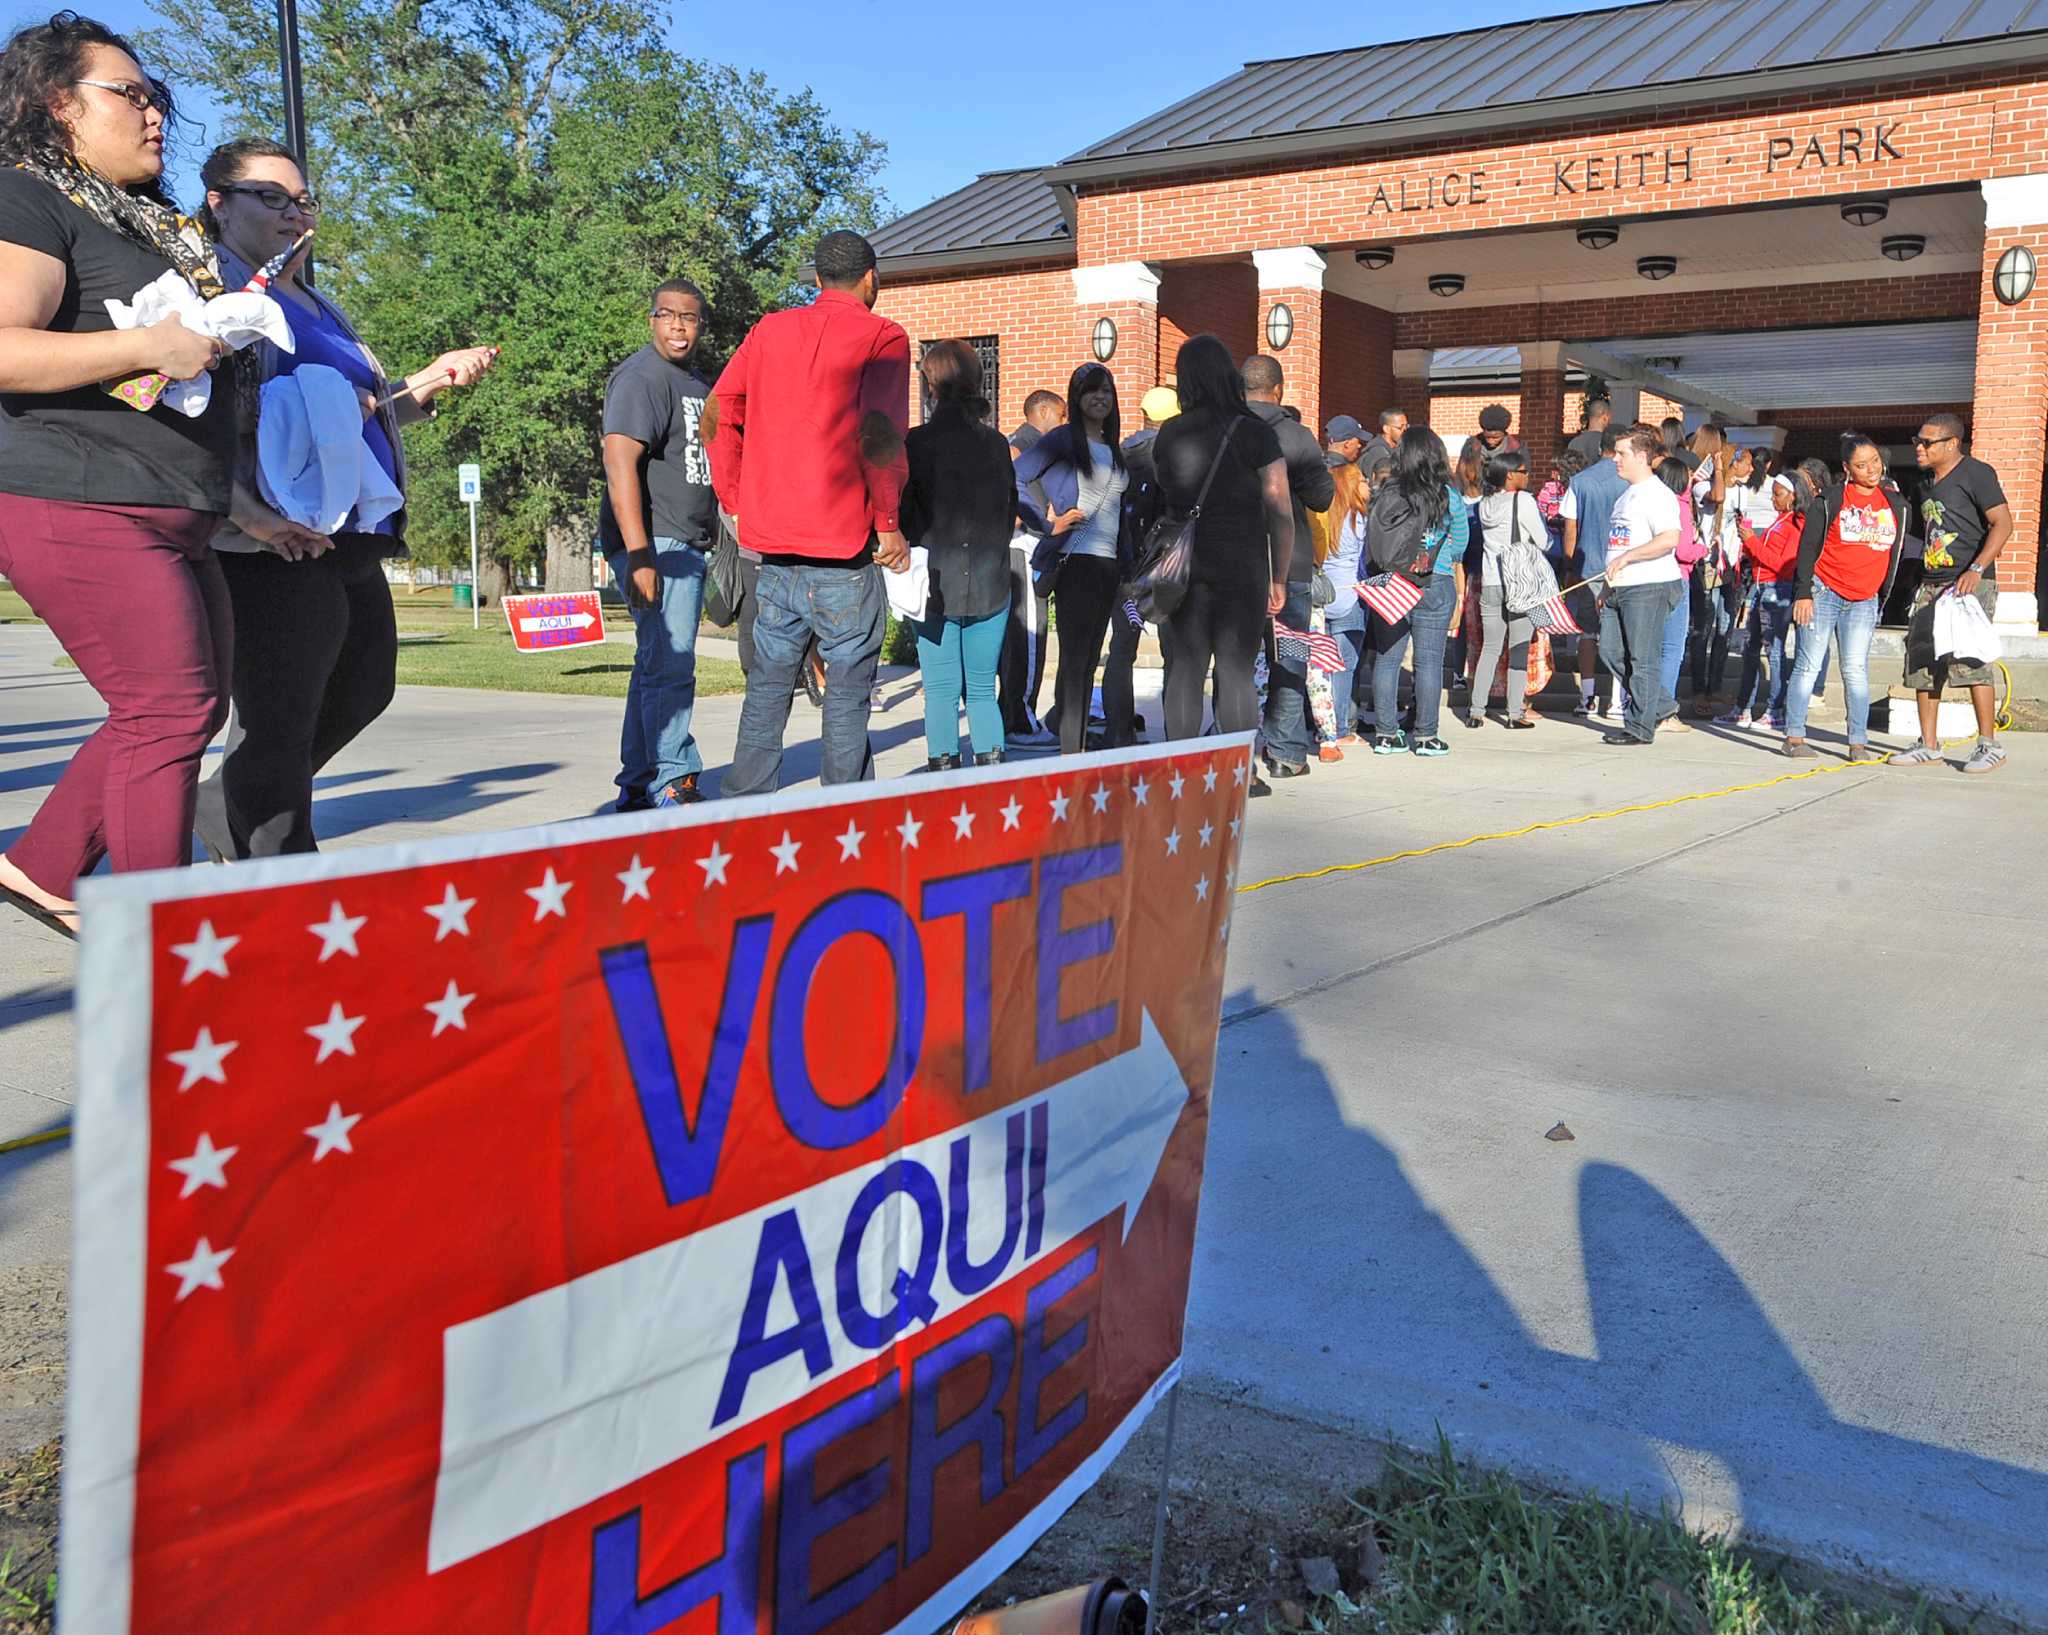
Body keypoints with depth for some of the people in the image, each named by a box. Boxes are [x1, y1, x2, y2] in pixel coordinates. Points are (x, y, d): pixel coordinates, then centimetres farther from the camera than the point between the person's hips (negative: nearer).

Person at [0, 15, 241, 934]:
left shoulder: (154, 225, 22)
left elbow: (201, 346, 33)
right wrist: (151, 346, -21)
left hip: (172, 517, 9)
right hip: (82, 504, -9)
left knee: (190, 708, 9)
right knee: (173, 707, -11)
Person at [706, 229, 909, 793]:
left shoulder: (769, 330, 13)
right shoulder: (882, 337, -3)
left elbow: (717, 415, 8)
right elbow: (879, 433, -16)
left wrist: (737, 502, 13)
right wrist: (889, 525, -7)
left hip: (773, 540, 5)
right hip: (843, 544, -5)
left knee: (768, 684, 14)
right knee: (848, 689, 2)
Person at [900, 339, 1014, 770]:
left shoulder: (917, 442, -7)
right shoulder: (996, 443, 4)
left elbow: (906, 513, -5)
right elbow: (1010, 510, 11)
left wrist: (919, 563, 7)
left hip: (936, 585, -3)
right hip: (990, 586, 3)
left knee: (941, 692, 3)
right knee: (983, 690, 11)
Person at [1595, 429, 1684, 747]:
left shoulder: (1658, 495, -10)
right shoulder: (1626, 495, 20)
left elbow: (1669, 539, -24)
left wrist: (1627, 557, -25)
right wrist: (1608, 587, 23)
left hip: (1649, 587, -10)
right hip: (1620, 589, 10)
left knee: (1642, 659, -4)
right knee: (1611, 652, 9)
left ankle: (1640, 727, 2)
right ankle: (1658, 704, 23)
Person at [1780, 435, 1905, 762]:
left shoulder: (1895, 504, 10)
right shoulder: (1831, 500, -3)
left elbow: (1896, 553, 17)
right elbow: (1807, 546, -4)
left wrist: (1884, 599, 14)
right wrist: (1803, 593, -10)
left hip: (1864, 601, 3)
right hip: (1823, 593, -3)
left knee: (1856, 670, -2)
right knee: (1809, 665, -2)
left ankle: (1858, 743, 1)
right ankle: (1794, 736, 4)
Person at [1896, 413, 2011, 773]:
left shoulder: (1975, 473, -6)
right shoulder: (1928, 481, 17)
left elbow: (2003, 523, -13)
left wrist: (1976, 569, -23)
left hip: (1970, 583, -8)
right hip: (1931, 583, 8)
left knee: (1969, 659, -14)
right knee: (1922, 662, 5)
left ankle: (1989, 745, -6)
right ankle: (1929, 745, 12)